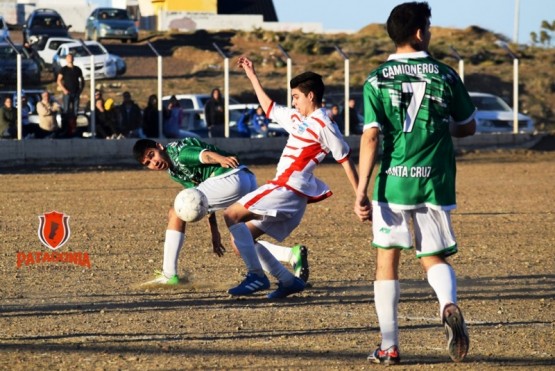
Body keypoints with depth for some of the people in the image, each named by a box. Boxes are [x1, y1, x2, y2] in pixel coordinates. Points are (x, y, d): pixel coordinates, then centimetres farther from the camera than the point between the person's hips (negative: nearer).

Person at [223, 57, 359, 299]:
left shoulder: (322, 125, -8)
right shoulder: (296, 118, 19)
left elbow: (345, 159, -9)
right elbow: (270, 108, 36)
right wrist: (252, 76, 37)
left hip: (289, 189, -10)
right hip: (284, 190, 10)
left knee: (232, 215, -15)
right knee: (242, 238, 8)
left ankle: (256, 276, -18)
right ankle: (288, 281, 6)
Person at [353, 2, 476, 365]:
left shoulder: (377, 80, -1)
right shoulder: (445, 76, 2)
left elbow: (370, 137, -7)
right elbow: (468, 127, 12)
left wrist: (361, 191, -6)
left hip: (392, 183, -1)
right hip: (435, 183, 1)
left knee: (387, 260, 10)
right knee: (434, 258, 12)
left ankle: (389, 346, 8)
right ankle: (449, 305, -21)